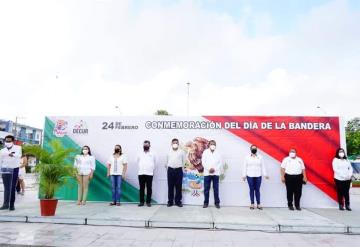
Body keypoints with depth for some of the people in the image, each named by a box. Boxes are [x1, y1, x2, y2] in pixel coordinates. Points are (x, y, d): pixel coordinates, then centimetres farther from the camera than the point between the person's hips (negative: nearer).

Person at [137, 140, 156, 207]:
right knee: (141, 188, 3)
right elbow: (138, 162, 19)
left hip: (149, 174, -1)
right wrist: (141, 168, 14)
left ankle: (148, 202, 8)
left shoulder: (152, 154, 8)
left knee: (149, 188, 1)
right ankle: (141, 201, 11)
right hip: (141, 173, 1)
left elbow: (154, 163, 15)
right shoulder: (140, 154, 12)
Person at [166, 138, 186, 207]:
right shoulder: (169, 152, 8)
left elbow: (184, 161, 9)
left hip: (178, 170, -1)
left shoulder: (181, 152, 3)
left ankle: (178, 201, 10)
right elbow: (166, 161, 15)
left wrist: (180, 168, 8)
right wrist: (168, 169, 12)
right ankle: (170, 201, 12)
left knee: (178, 187, 2)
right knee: (170, 186, 4)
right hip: (170, 170, 1)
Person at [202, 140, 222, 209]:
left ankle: (217, 203, 12)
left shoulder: (218, 153, 8)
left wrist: (215, 169, -10)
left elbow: (220, 162, 3)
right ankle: (206, 202, 12)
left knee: (216, 189, 3)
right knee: (206, 189, 3)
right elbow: (203, 162, -1)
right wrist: (209, 168, -13)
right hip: (207, 173, 0)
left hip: (216, 173, 0)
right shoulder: (205, 152, 5)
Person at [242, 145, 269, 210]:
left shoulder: (260, 157, 6)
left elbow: (263, 166, 5)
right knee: (251, 189, 4)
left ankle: (258, 204, 11)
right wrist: (244, 175, -2)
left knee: (257, 190, 2)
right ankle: (252, 204, 11)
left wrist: (265, 174, -1)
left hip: (258, 176, 1)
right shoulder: (247, 157, 3)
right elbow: (245, 167, 2)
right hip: (250, 176, 0)